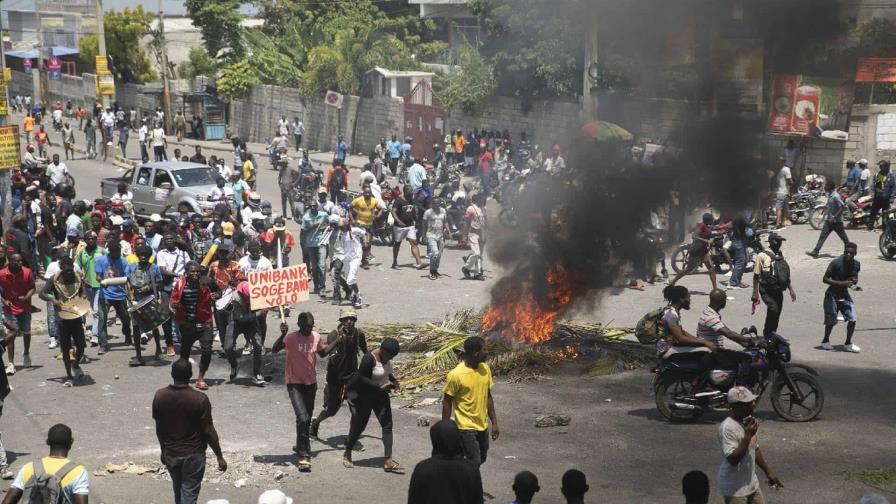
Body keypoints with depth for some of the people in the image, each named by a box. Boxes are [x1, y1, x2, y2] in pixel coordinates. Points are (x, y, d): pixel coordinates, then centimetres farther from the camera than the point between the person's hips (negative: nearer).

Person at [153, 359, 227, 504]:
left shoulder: (159, 396, -9)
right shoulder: (200, 399, -21)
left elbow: (159, 428, 2)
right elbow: (208, 431, -16)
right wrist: (220, 457, -6)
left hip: (170, 453, 4)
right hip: (194, 454, -4)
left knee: (178, 488, 24)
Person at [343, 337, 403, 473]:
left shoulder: (386, 358, 0)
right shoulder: (369, 358, -24)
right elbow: (362, 378, -25)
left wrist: (394, 380, -1)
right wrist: (380, 387, -31)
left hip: (381, 396, 7)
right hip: (365, 396, -7)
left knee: (387, 425, -3)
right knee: (359, 425, 6)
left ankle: (388, 461, -4)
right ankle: (347, 454, 29)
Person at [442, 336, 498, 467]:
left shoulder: (485, 369, 0)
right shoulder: (456, 375, -20)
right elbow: (447, 403, -12)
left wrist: (494, 422, 10)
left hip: (483, 426, 7)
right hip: (466, 428, -7)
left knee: (481, 459, 17)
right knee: (474, 463, -7)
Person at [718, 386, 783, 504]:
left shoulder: (748, 422, 5)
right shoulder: (727, 428, -23)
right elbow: (733, 459, -29)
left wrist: (768, 472, 21)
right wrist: (748, 436, -31)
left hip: (752, 484, 9)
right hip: (734, 489, -9)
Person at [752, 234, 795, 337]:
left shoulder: (780, 256, 14)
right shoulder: (762, 256, -7)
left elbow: (786, 275, 23)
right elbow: (756, 276, -7)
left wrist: (791, 290, 19)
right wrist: (755, 293, -11)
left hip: (778, 291, 7)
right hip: (767, 291, -7)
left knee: (776, 316, 8)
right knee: (773, 309, -24)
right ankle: (767, 335, -11)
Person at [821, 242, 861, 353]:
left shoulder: (856, 264, -2)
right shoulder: (836, 263, -19)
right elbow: (825, 279, -18)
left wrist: (855, 281, -8)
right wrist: (841, 283, -27)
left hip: (845, 295, 5)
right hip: (832, 295, -5)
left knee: (852, 319, -6)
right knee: (831, 321, 2)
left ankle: (848, 343, 14)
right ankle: (825, 341, 30)